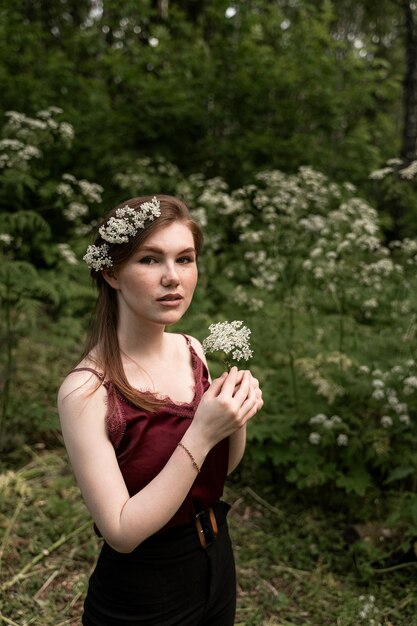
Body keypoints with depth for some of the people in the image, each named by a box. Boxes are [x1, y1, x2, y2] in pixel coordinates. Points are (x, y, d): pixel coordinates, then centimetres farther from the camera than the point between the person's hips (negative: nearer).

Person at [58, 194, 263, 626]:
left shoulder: (192, 351, -9)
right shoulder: (86, 390, -26)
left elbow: (221, 469, 3)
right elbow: (121, 532, -24)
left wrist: (237, 417, -18)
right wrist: (201, 434, -31)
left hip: (217, 562, 6)